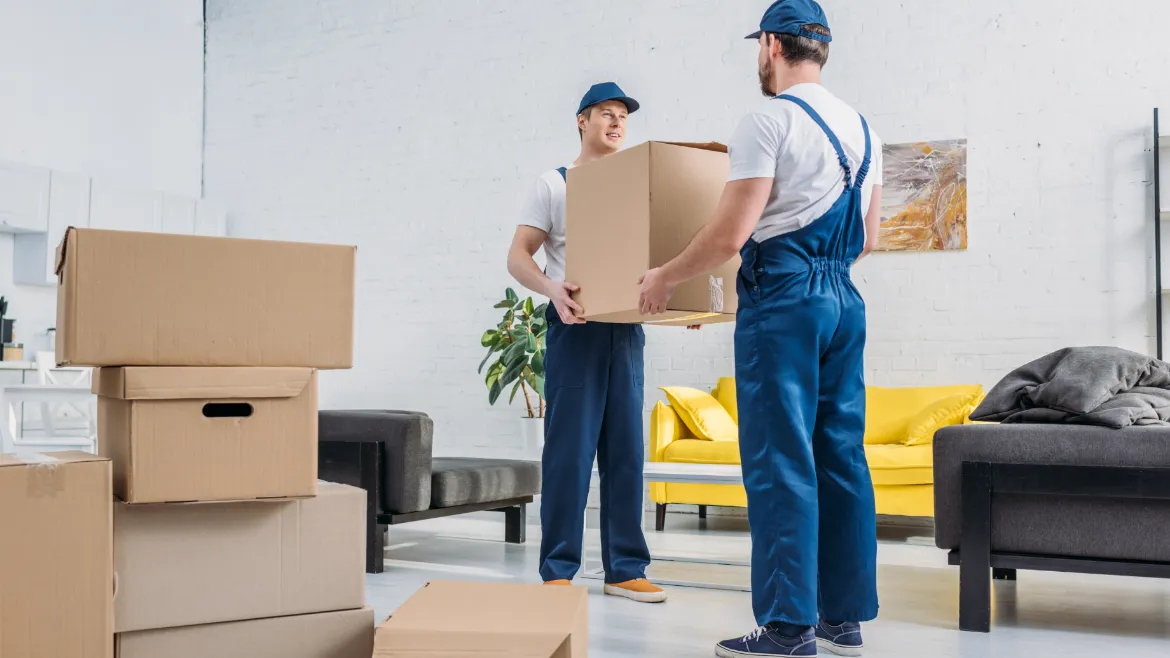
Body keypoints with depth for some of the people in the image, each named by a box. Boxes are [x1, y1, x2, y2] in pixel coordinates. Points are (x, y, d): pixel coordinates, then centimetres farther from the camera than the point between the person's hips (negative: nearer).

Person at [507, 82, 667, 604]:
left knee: (626, 449, 5)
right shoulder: (554, 184, 6)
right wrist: (552, 287, -22)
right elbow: (518, 256, -2)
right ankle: (557, 571, 4)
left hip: (627, 328, 4)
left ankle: (625, 569, 13)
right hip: (576, 325, -4)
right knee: (569, 449, -5)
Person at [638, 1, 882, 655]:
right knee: (841, 456, 9)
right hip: (845, 297, 8)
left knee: (781, 462, -5)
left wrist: (665, 278, 0)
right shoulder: (861, 127, 16)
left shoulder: (770, 122, -9)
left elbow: (730, 235, -14)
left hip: (782, 299, -8)